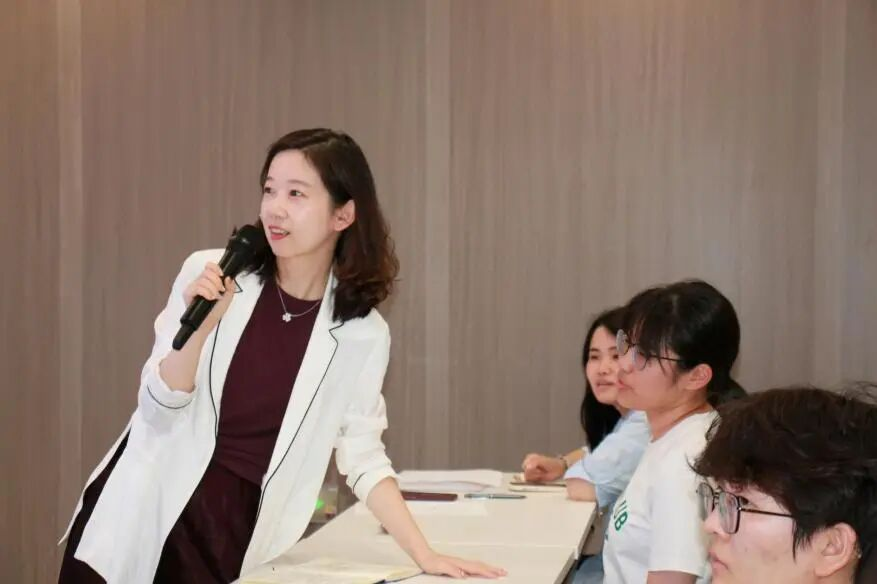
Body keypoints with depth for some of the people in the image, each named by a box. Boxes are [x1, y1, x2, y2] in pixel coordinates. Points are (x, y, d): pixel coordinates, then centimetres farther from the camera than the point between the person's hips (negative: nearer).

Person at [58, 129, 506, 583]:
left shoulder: (362, 333, -4)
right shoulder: (208, 273, -6)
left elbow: (362, 455, 5)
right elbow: (157, 406, -3)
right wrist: (201, 325, -19)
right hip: (143, 519, 0)